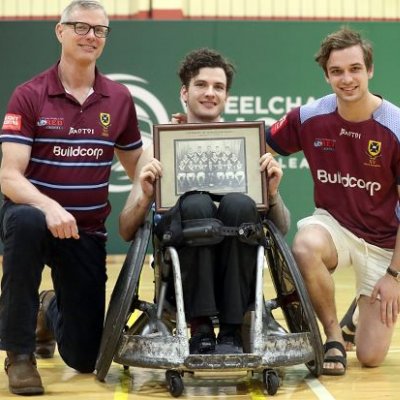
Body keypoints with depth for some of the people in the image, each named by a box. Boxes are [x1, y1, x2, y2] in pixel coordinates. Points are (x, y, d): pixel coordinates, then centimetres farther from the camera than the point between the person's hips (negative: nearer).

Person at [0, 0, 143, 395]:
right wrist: (49, 206, -36)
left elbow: (136, 167, 12)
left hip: (86, 231, 3)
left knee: (85, 357, 2)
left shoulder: (119, 99, 1)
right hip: (35, 212, -3)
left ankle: (52, 309, 41)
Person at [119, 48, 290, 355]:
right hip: (183, 278, -1)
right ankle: (200, 328, -24)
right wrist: (146, 196, -11)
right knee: (196, 204, -28)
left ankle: (231, 331, -23)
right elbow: (126, 232, 9)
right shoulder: (159, 151, 13)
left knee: (239, 204, -28)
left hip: (237, 280, 1)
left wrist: (272, 192, -10)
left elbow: (282, 229, 10)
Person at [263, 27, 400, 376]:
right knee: (305, 247, -37)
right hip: (332, 223, 2)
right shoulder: (309, 118, -10)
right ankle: (333, 334, -12)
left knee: (371, 356, -7)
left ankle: (368, 311, 31)